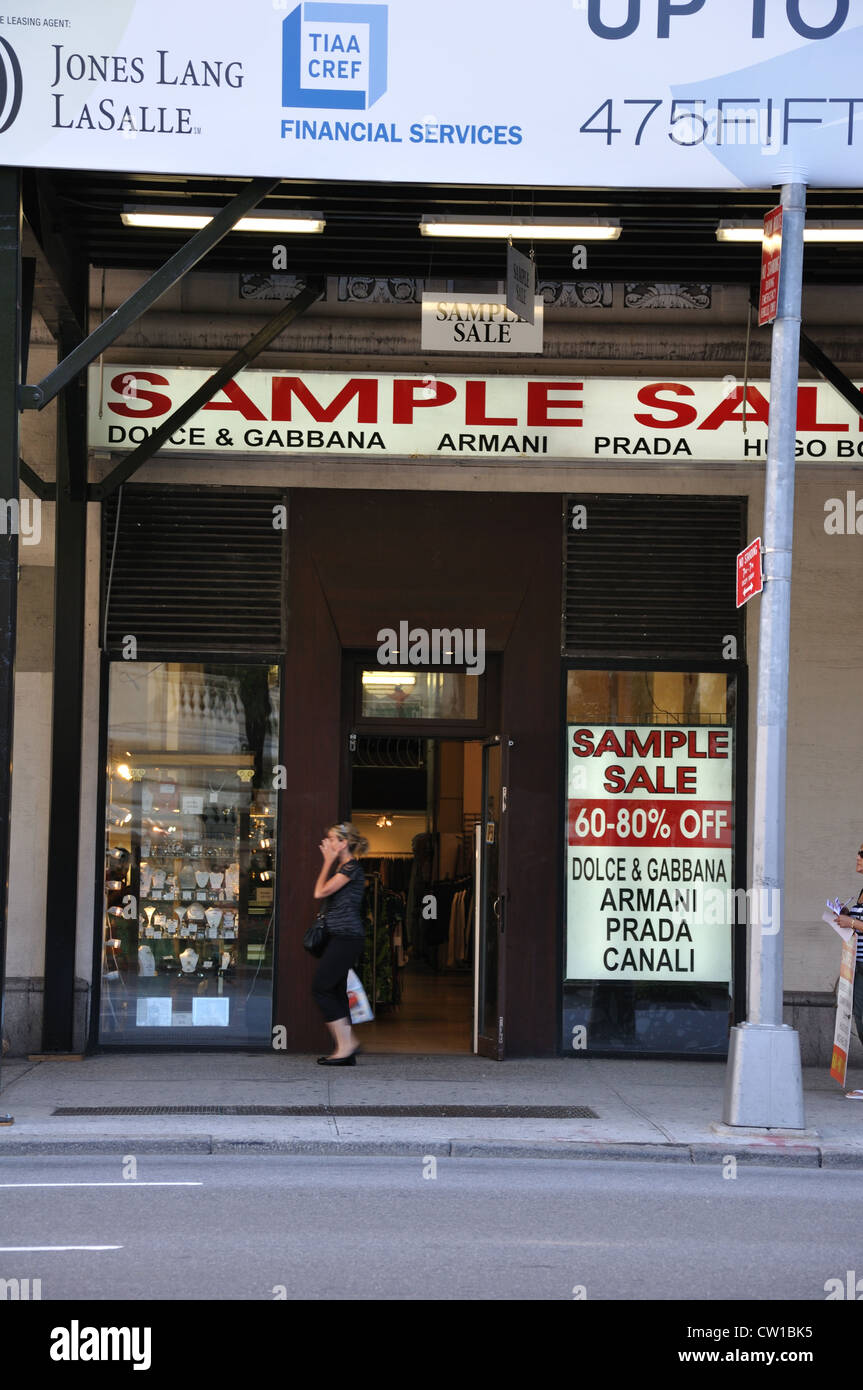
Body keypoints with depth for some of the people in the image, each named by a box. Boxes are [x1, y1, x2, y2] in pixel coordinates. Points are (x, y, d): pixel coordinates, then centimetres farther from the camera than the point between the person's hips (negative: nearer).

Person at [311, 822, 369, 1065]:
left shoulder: (351, 867, -13)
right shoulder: (342, 867, 18)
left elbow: (320, 892, -12)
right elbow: (322, 893, 18)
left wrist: (328, 862, -5)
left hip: (346, 937, -10)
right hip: (339, 937, 10)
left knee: (321, 989, -10)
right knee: (336, 992, 8)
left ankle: (346, 1042, -7)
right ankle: (346, 1051, 9)